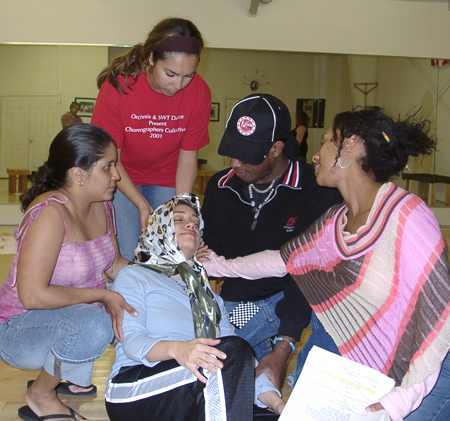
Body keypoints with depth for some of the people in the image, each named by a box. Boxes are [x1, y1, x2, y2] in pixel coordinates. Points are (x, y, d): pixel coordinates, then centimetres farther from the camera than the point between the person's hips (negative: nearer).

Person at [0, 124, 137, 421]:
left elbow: (115, 264, 10)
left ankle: (76, 380, 15)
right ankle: (40, 396, -5)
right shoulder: (50, 213, -28)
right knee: (94, 326, -35)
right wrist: (100, 295, -25)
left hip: (76, 314, 9)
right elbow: (32, 295, -32)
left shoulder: (101, 205, -1)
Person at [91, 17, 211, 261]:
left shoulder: (199, 93, -17)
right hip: (122, 178, -1)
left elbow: (187, 157, -10)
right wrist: (142, 205, -21)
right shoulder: (118, 85, -23)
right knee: (127, 256, -9)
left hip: (167, 180, 2)